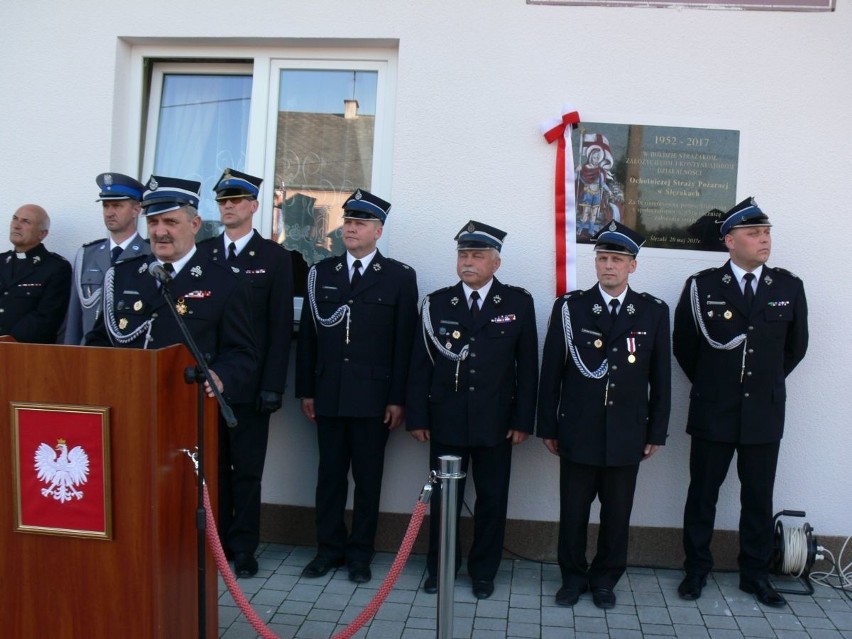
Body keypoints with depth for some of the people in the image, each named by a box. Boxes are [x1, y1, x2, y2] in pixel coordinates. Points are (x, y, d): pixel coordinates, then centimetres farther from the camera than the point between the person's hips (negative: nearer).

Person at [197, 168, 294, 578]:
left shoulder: (274, 257, 1)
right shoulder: (201, 253, 9)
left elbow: (281, 326, -4)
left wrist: (272, 386, -9)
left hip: (250, 383, -3)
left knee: (247, 469, 4)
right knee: (212, 465, 9)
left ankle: (244, 547, 15)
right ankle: (215, 542, 21)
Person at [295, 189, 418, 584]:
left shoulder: (400, 277, 0)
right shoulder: (321, 273, 9)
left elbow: (404, 342, -3)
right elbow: (307, 334, 9)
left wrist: (398, 398, -7)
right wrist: (306, 390, 5)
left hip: (374, 397, -3)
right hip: (329, 395, 3)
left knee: (368, 476, 7)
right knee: (329, 474, 10)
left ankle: (360, 553, 19)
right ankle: (329, 548, 23)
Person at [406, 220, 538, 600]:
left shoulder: (518, 303, 1)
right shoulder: (436, 302, 3)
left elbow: (527, 366, 1)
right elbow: (420, 364, 3)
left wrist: (523, 421, -3)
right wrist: (417, 417, -1)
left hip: (496, 421, 0)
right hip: (445, 419, 1)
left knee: (492, 500, 9)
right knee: (443, 497, 10)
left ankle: (483, 572, 26)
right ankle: (439, 568, 27)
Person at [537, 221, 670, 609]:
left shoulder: (654, 312, 2)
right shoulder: (569, 308, -1)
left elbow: (661, 378, 5)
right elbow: (551, 373, 1)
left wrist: (656, 432, 4)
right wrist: (548, 427, 0)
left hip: (627, 436, 1)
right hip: (578, 433, -1)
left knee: (617, 515, 11)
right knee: (573, 513, 8)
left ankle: (605, 579, 30)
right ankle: (573, 577, 28)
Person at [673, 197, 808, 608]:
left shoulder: (789, 287, 0)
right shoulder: (702, 286, -6)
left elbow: (795, 346, 13)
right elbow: (683, 346, 5)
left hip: (765, 413, 2)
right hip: (713, 413, -2)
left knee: (759, 498, 11)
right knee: (702, 495, 9)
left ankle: (755, 574, 27)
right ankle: (696, 570, 24)